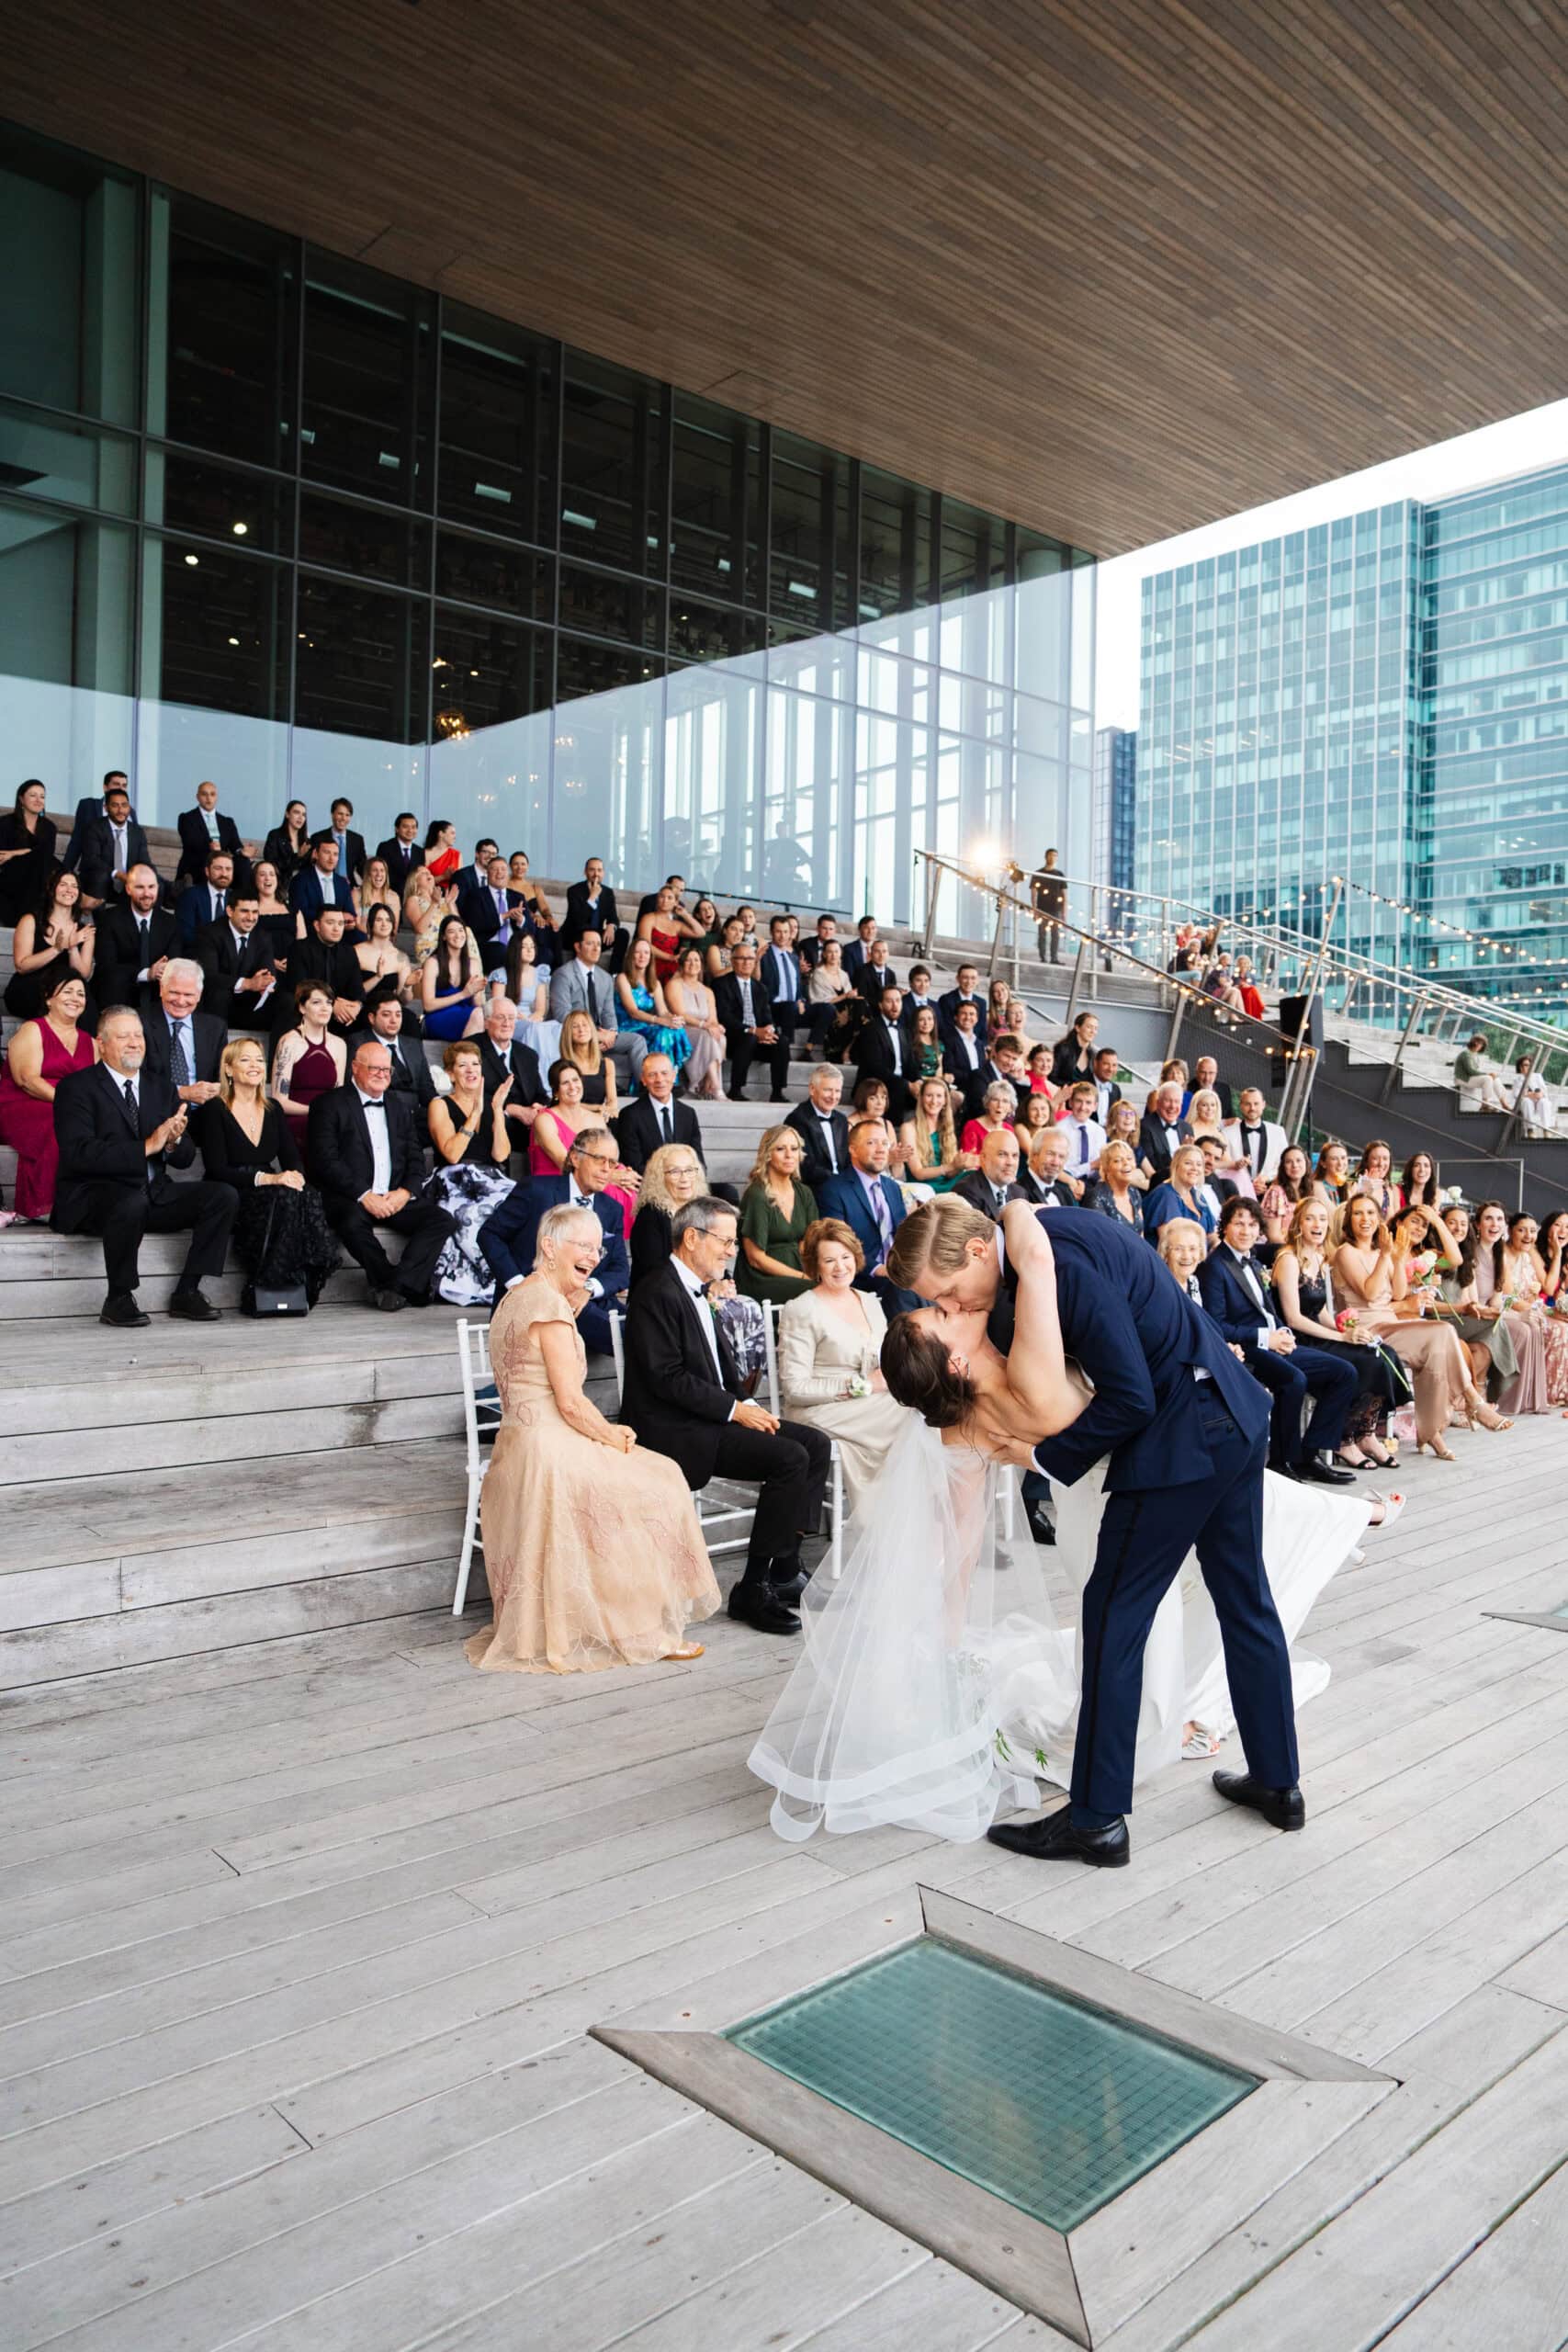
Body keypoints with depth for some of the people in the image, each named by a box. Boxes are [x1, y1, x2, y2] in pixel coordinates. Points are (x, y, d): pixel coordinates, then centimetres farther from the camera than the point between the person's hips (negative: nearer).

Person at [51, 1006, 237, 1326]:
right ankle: (118, 1299, -18)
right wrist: (146, 1147, -24)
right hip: (95, 1196, -6)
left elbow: (185, 1159, 12)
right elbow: (78, 1153, -18)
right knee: (133, 1202, -38)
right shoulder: (76, 1087, -2)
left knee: (223, 1196, -15)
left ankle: (187, 1292, -8)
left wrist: (174, 1142, -13)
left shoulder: (162, 1088, 16)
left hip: (154, 1195, 6)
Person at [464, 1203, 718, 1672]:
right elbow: (571, 1403, -18)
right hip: (549, 1456, -10)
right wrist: (614, 1440, -4)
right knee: (659, 1485, 2)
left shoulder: (517, 1296, 15)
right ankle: (647, 1629, 10)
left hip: (516, 1453, 10)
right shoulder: (550, 1303, -16)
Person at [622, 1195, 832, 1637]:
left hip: (713, 1417, 10)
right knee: (789, 1458, -23)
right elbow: (667, 1378, -20)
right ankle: (753, 1590, -15)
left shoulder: (696, 1293, 18)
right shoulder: (658, 1294, -14)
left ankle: (785, 1569, 1)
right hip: (675, 1431, -10)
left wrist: (747, 1404, 2)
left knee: (815, 1444, -2)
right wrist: (734, 1409, -17)